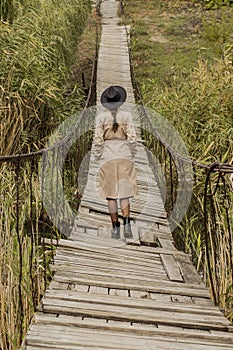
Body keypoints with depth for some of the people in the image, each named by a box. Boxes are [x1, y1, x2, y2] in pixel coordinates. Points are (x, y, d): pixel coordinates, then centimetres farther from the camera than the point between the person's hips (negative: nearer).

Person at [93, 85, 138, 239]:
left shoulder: (101, 117, -3)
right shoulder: (127, 115, -2)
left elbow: (98, 140, -5)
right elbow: (132, 137, -5)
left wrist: (98, 157, 5)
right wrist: (132, 155, 6)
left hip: (107, 157, 0)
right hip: (124, 156, 0)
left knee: (111, 193, 7)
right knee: (125, 192, 7)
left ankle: (116, 228, 9)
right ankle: (127, 223, -11)